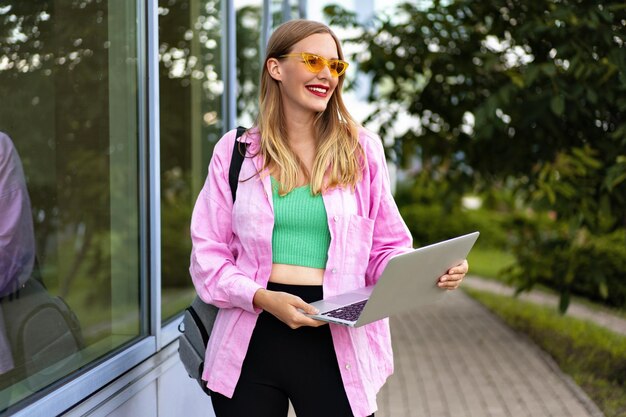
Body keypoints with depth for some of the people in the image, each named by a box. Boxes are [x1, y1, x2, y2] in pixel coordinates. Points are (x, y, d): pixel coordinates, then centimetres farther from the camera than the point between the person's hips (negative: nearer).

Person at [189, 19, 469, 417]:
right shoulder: (236, 150, 5)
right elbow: (209, 255, 3)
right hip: (252, 338, 1)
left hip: (335, 343, 0)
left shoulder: (361, 149, 6)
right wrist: (263, 298, -14)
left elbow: (386, 250, 8)